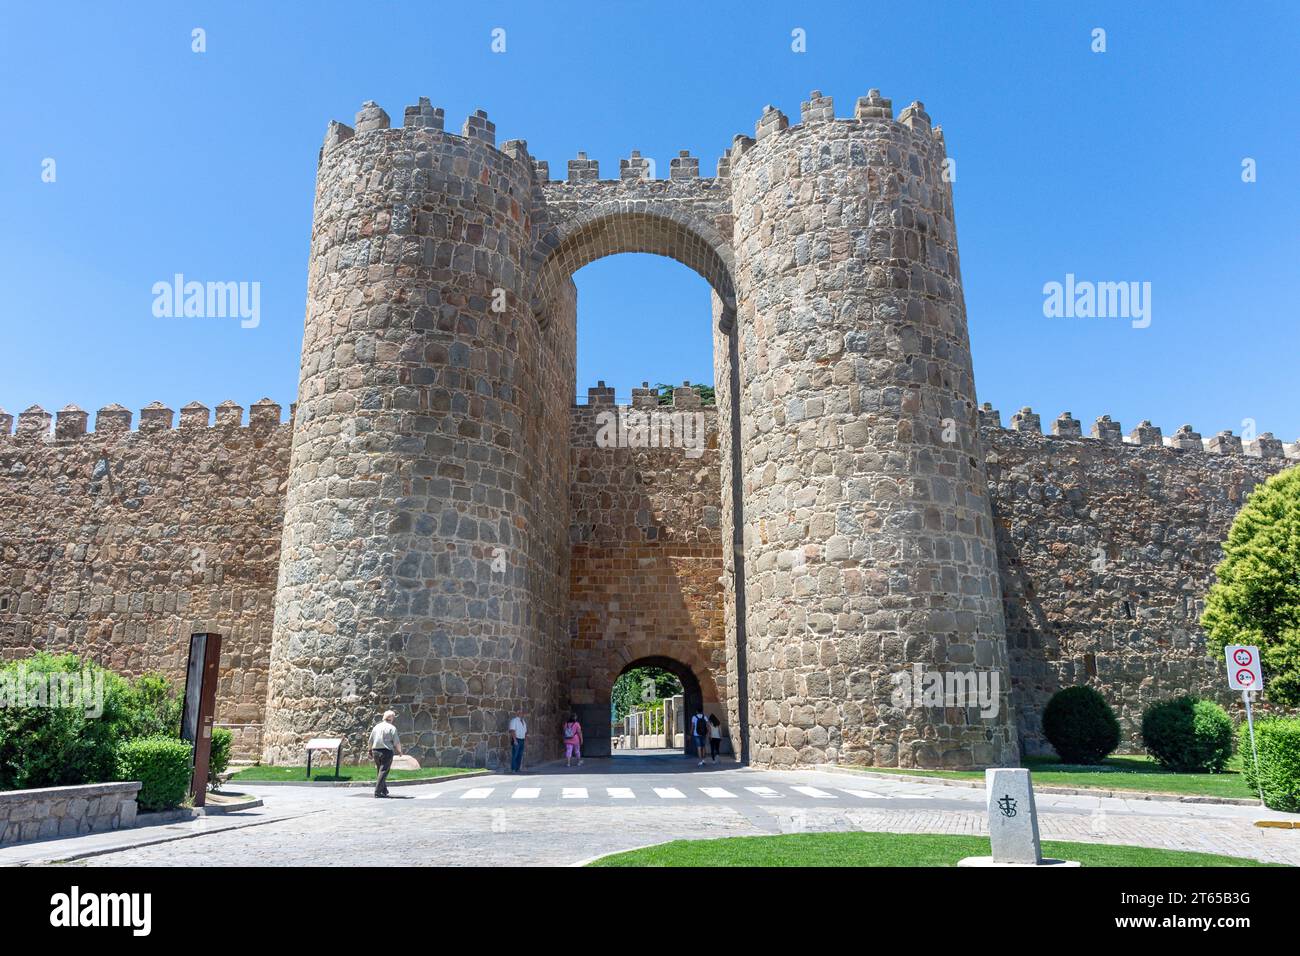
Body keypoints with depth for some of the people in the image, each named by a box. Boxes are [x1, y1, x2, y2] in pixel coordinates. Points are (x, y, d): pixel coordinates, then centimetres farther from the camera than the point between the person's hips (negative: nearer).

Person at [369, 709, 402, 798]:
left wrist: (370, 750, 29)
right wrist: (399, 751, 9)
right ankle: (378, 791, -10)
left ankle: (384, 790, 24)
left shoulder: (376, 726, 9)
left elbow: (370, 741, 14)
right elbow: (397, 742, -8)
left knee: (381, 771, 17)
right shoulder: (392, 728, -8)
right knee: (383, 772, -3)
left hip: (375, 751, 6)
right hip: (387, 751, -6)